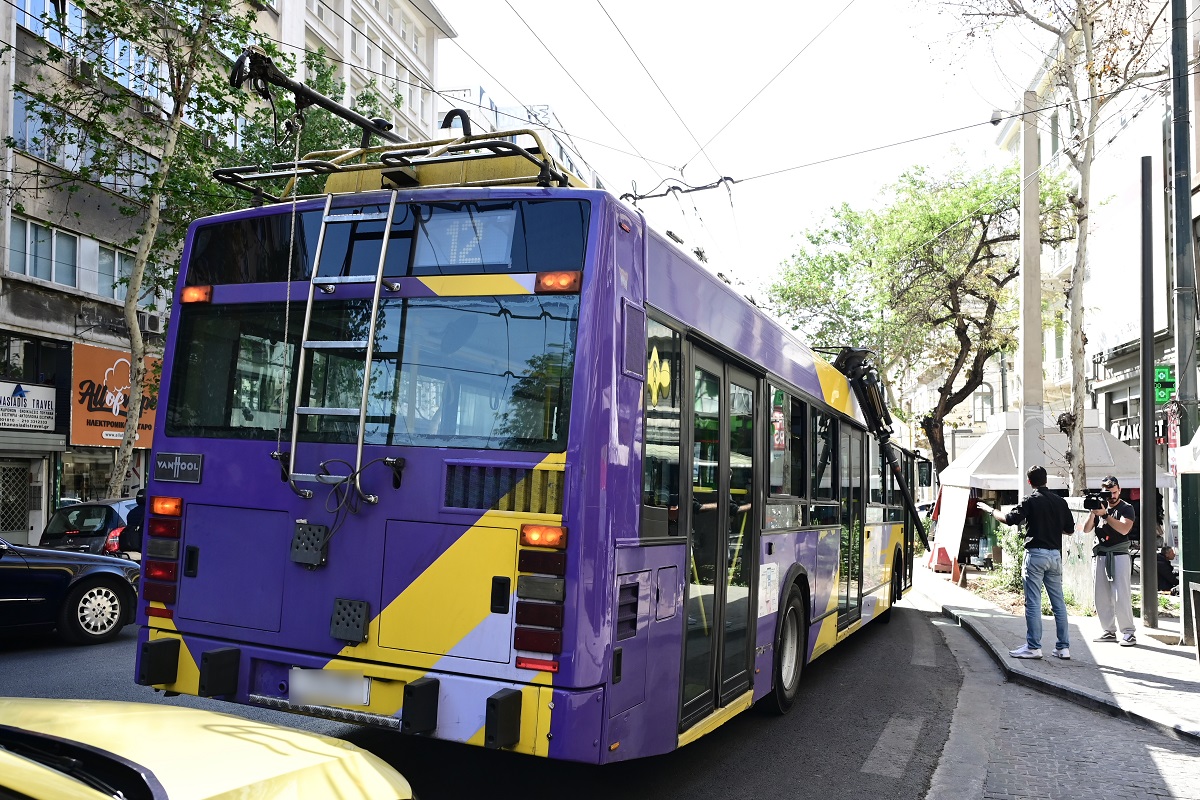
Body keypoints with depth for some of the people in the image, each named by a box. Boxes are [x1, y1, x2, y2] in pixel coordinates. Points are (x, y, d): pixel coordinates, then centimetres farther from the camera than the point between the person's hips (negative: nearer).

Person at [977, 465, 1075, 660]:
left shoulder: (1030, 501, -7)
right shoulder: (1060, 501, 8)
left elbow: (1009, 519, -15)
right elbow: (1069, 530, 12)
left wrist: (989, 509, 0)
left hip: (1036, 554, -5)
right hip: (1055, 554, 5)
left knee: (1033, 603, -2)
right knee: (1059, 602, 10)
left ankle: (1033, 647, 1)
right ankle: (1063, 647, 14)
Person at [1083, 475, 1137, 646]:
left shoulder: (1126, 508, 1)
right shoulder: (1100, 506, 12)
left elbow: (1124, 529, -17)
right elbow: (1086, 529, 5)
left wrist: (1104, 514, -20)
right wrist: (1092, 513, -10)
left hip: (1119, 556, -5)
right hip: (1101, 556, 5)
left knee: (1121, 595, -9)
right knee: (1102, 596, 5)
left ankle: (1128, 632, -4)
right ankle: (1109, 631, 13)